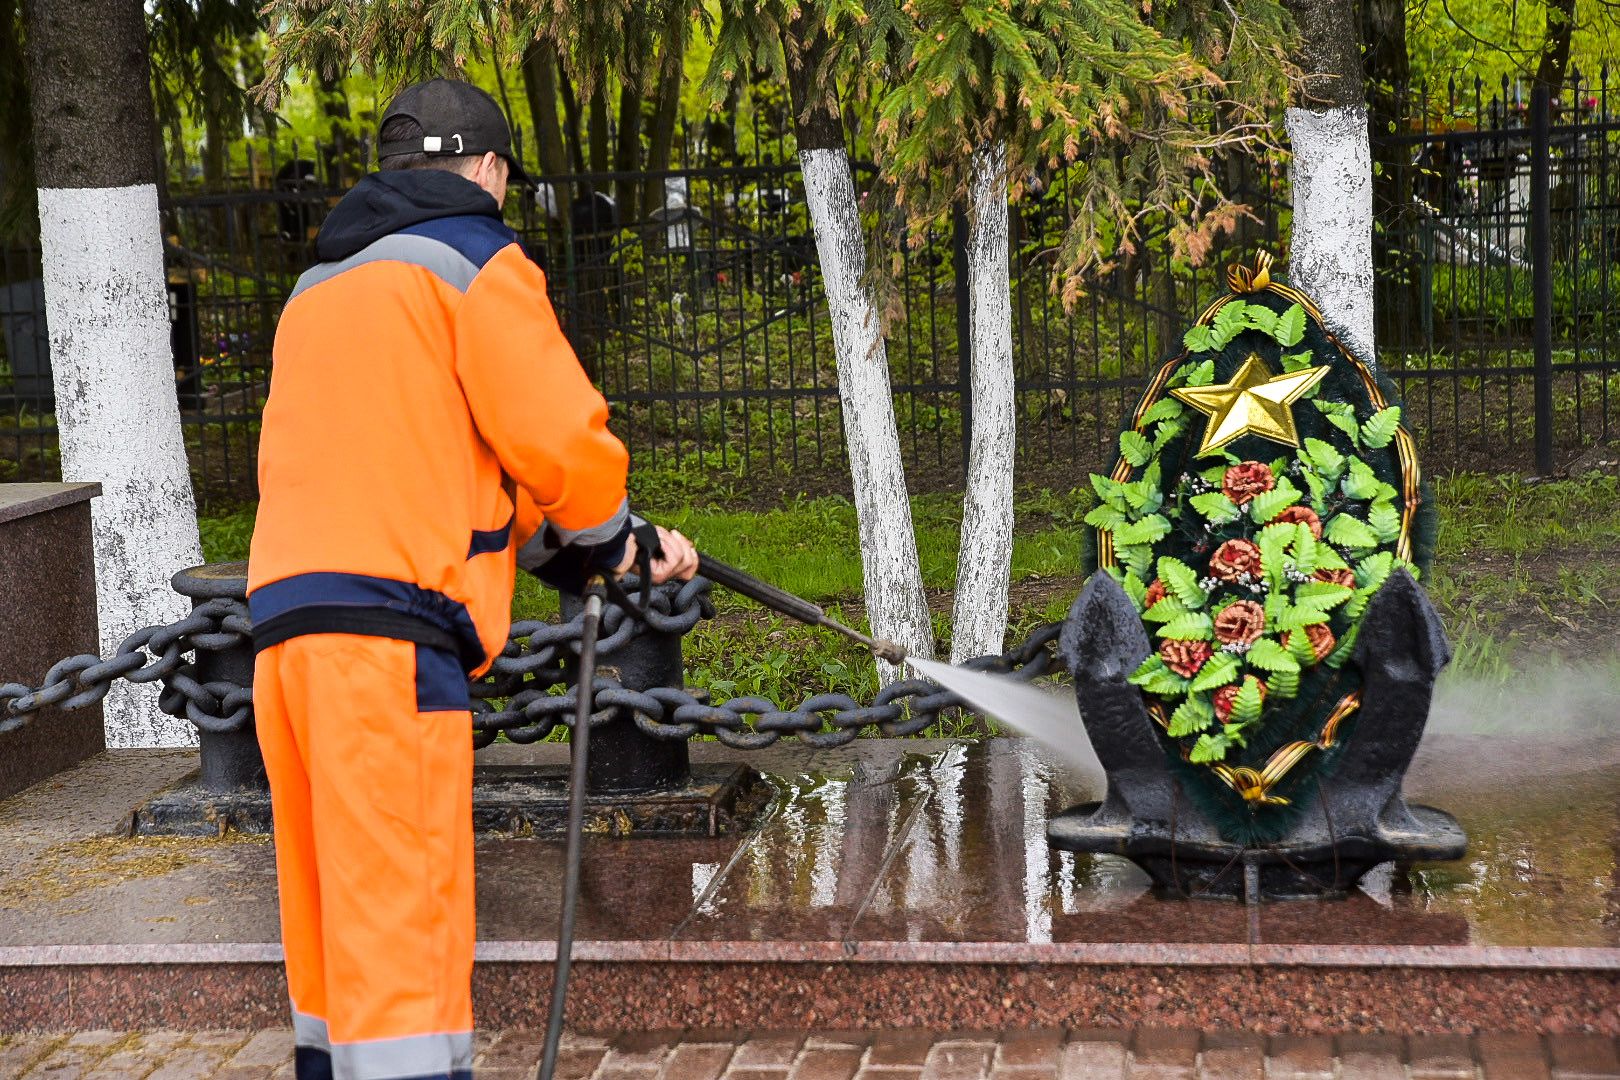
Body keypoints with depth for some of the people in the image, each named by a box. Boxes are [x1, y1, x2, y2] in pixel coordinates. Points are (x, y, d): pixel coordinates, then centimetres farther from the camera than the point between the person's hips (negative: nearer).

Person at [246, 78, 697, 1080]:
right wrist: (602, 538, 11)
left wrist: (561, 541, 21)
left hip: (289, 624, 8)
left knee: (335, 931, 14)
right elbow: (557, 437, -8)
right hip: (389, 630, -8)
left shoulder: (321, 285, 27)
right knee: (403, 933, -12)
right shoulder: (472, 257, 2)